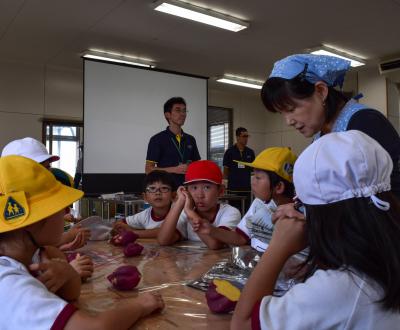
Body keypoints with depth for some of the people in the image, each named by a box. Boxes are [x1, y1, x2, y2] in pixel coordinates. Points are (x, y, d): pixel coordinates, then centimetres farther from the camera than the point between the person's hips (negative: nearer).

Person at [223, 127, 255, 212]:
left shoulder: (250, 152, 8)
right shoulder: (230, 152, -1)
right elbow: (225, 171, 2)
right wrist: (224, 185, -3)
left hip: (246, 188, 3)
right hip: (233, 188, -3)